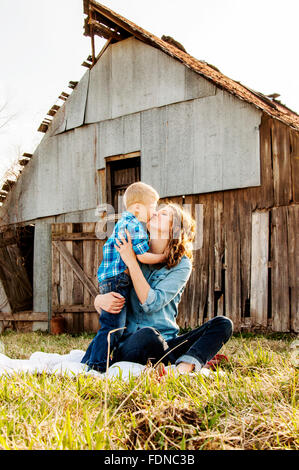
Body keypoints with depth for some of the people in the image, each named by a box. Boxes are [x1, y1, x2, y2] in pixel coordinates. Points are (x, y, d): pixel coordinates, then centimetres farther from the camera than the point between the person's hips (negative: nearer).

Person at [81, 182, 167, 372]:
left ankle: (88, 362, 22)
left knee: (109, 326, 16)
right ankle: (96, 365, -5)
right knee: (113, 327, -9)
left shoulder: (123, 223, 21)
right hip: (118, 280, -11)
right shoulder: (134, 226, -12)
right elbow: (143, 256, -16)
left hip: (109, 281, 11)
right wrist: (164, 256, -3)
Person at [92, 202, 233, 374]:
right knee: (148, 334, -38)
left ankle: (184, 368, -42)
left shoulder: (182, 265, 1)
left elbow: (152, 303, -14)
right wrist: (100, 300, -14)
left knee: (223, 324, -19)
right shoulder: (133, 252, 8)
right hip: (130, 345, -1)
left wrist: (131, 262, -16)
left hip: (166, 344, 1)